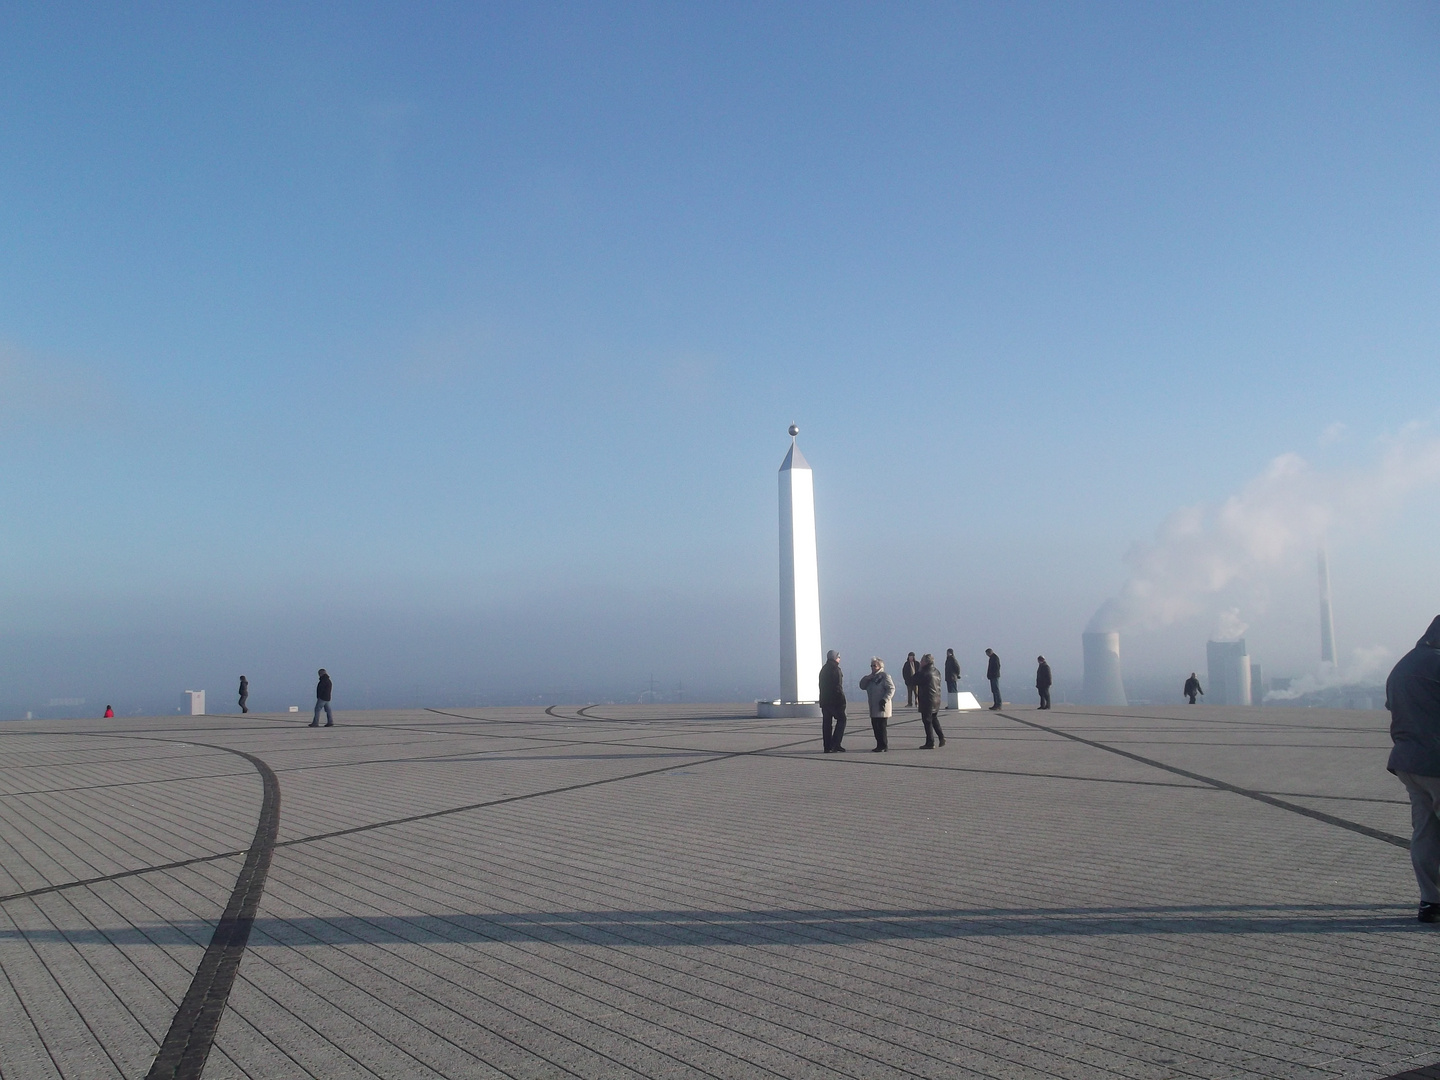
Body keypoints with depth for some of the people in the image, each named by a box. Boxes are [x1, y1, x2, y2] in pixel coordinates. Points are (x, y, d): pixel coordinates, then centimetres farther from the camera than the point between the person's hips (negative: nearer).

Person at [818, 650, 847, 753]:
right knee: (841, 720, 0)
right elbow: (838, 687, -16)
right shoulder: (836, 669, -10)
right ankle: (834, 745, -8)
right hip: (835, 700, -8)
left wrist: (822, 700, 19)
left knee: (826, 723, 7)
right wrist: (842, 700, -15)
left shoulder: (823, 669, 16)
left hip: (824, 701, 8)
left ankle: (827, 747, 6)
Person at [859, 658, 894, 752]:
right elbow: (862, 686, 14)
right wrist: (867, 678, -4)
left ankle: (883, 746, -1)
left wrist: (884, 699, -23)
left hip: (882, 707, -8)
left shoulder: (885, 676, -8)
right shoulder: (872, 677, 18)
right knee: (875, 726, 8)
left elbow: (891, 689, -15)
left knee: (882, 727, -6)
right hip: (873, 708, 8)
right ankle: (880, 745, 16)